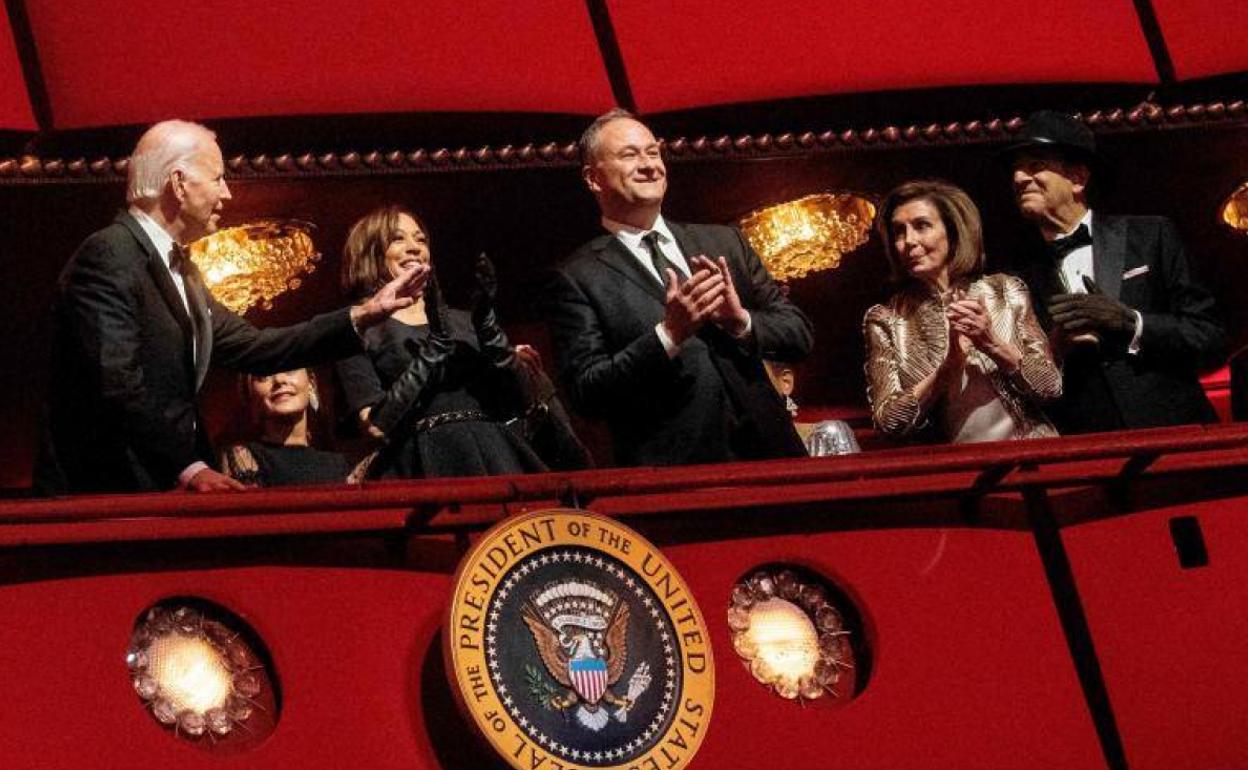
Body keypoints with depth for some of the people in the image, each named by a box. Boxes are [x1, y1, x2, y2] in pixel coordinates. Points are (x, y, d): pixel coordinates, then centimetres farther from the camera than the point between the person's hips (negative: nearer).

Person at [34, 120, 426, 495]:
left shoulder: (178, 270, 17)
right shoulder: (110, 256, -13)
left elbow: (255, 348, 19)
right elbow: (116, 383, -21)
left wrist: (364, 315, 15)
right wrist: (189, 468, -22)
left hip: (158, 491, 9)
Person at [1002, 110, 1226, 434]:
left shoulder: (1152, 236, 7)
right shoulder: (1020, 280, 10)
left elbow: (1212, 340, 4)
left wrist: (1129, 323, -8)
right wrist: (1055, 351, -7)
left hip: (1171, 435, -2)